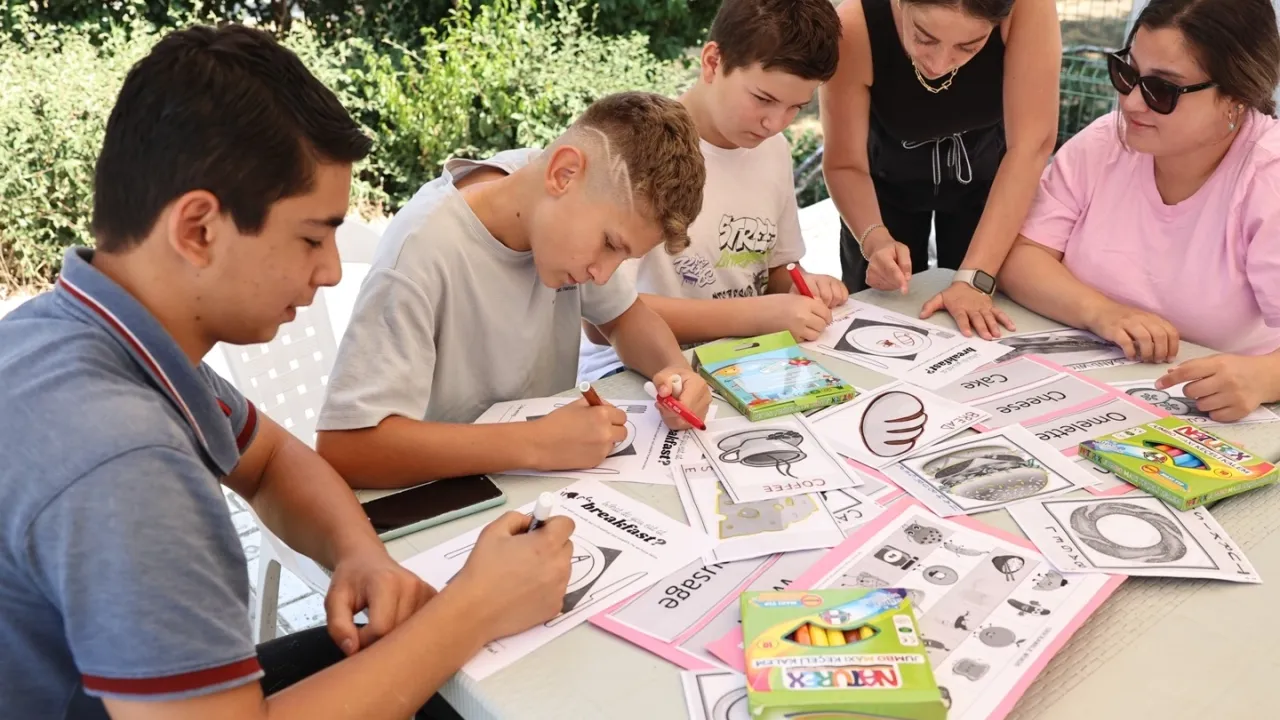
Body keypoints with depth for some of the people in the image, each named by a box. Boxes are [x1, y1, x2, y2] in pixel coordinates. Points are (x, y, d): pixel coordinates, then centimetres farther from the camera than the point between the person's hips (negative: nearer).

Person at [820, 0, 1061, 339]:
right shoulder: (855, 27, -35)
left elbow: (1030, 144, -33)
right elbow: (845, 164, -24)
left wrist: (975, 277, -37)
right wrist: (875, 240, -43)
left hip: (983, 171, 1)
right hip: (887, 176, 0)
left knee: (982, 339, 8)